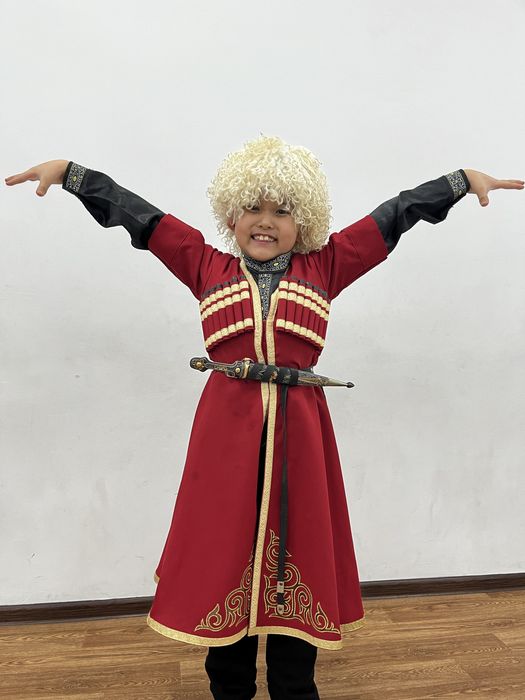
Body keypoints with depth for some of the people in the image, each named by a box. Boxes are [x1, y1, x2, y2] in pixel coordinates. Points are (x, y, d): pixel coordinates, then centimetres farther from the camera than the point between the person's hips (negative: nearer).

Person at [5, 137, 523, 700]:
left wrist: (465, 179, 13)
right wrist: (67, 170, 11)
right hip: (227, 430, 0)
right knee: (225, 553, 10)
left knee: (294, 557, 10)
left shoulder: (324, 269, 8)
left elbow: (397, 213, 11)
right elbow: (133, 212, 10)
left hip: (297, 432, 1)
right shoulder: (208, 267, 8)